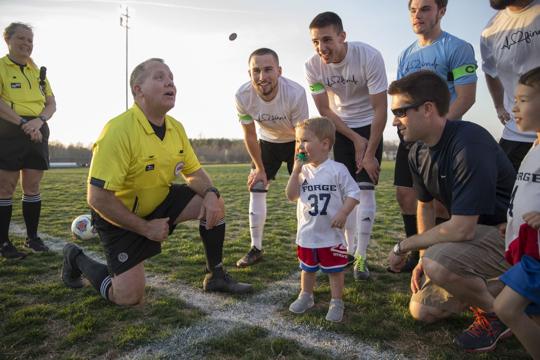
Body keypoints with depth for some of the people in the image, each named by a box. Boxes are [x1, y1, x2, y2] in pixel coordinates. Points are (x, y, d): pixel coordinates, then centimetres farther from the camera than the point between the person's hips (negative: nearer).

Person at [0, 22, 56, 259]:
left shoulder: (38, 71, 15)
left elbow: (52, 104, 10)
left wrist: (39, 120, -9)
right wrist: (23, 123, -21)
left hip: (37, 132, 5)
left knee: (32, 187, 7)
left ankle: (32, 237, 17)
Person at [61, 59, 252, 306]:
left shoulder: (176, 128, -4)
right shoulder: (119, 130, -27)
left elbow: (195, 173, 5)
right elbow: (98, 198, -28)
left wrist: (210, 193, -19)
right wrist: (146, 228, -21)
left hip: (161, 202, 7)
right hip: (120, 217, -6)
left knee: (213, 204, -11)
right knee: (129, 298, -8)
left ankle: (216, 276, 6)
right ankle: (77, 259, 20)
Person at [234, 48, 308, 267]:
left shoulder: (295, 93, -35)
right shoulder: (243, 96, -28)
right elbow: (250, 136, -12)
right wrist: (259, 168, -6)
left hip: (295, 142, -2)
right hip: (267, 142, 2)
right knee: (256, 190, -2)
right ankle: (256, 248, 10)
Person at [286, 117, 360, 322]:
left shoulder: (337, 170, -12)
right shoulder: (303, 170, 0)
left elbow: (353, 193, -10)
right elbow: (291, 196, -7)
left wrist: (343, 213, -23)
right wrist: (296, 171, -14)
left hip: (331, 234, -4)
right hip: (307, 233, 4)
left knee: (335, 270, 9)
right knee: (307, 268, 21)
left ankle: (337, 302, 25)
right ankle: (305, 296, 40)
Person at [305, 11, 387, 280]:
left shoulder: (369, 57, -25)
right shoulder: (313, 65, -16)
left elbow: (380, 109, -20)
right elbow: (324, 110, -8)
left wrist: (370, 153, -18)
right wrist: (355, 139, -11)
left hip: (369, 126, -2)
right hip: (338, 128, 3)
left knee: (364, 188, -10)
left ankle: (361, 256, -3)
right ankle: (349, 248, 16)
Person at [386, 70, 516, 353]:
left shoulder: (470, 144, -30)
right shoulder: (418, 152, -3)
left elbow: (461, 229, -32)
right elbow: (425, 206, 10)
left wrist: (403, 247, -19)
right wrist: (423, 258, 4)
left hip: (510, 233, -8)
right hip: (474, 232, 8)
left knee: (437, 264, -35)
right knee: (422, 310, 5)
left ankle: (497, 312, -4)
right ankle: (495, 288, 23)